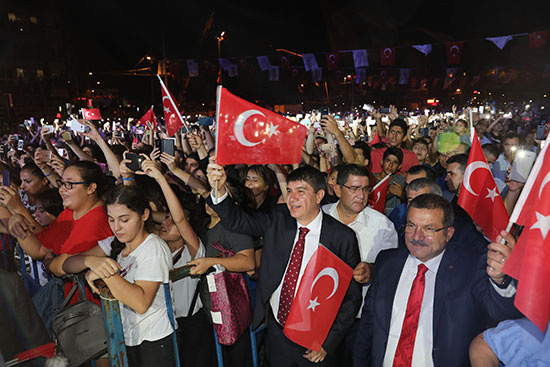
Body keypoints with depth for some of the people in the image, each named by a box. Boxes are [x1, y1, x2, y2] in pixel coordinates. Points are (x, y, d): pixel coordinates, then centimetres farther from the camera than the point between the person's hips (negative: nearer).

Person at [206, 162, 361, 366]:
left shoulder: (343, 237, -15)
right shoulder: (277, 220, -4)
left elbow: (352, 296, -9)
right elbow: (236, 221, -3)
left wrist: (328, 342, -10)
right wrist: (219, 189, -22)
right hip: (276, 332, 3)